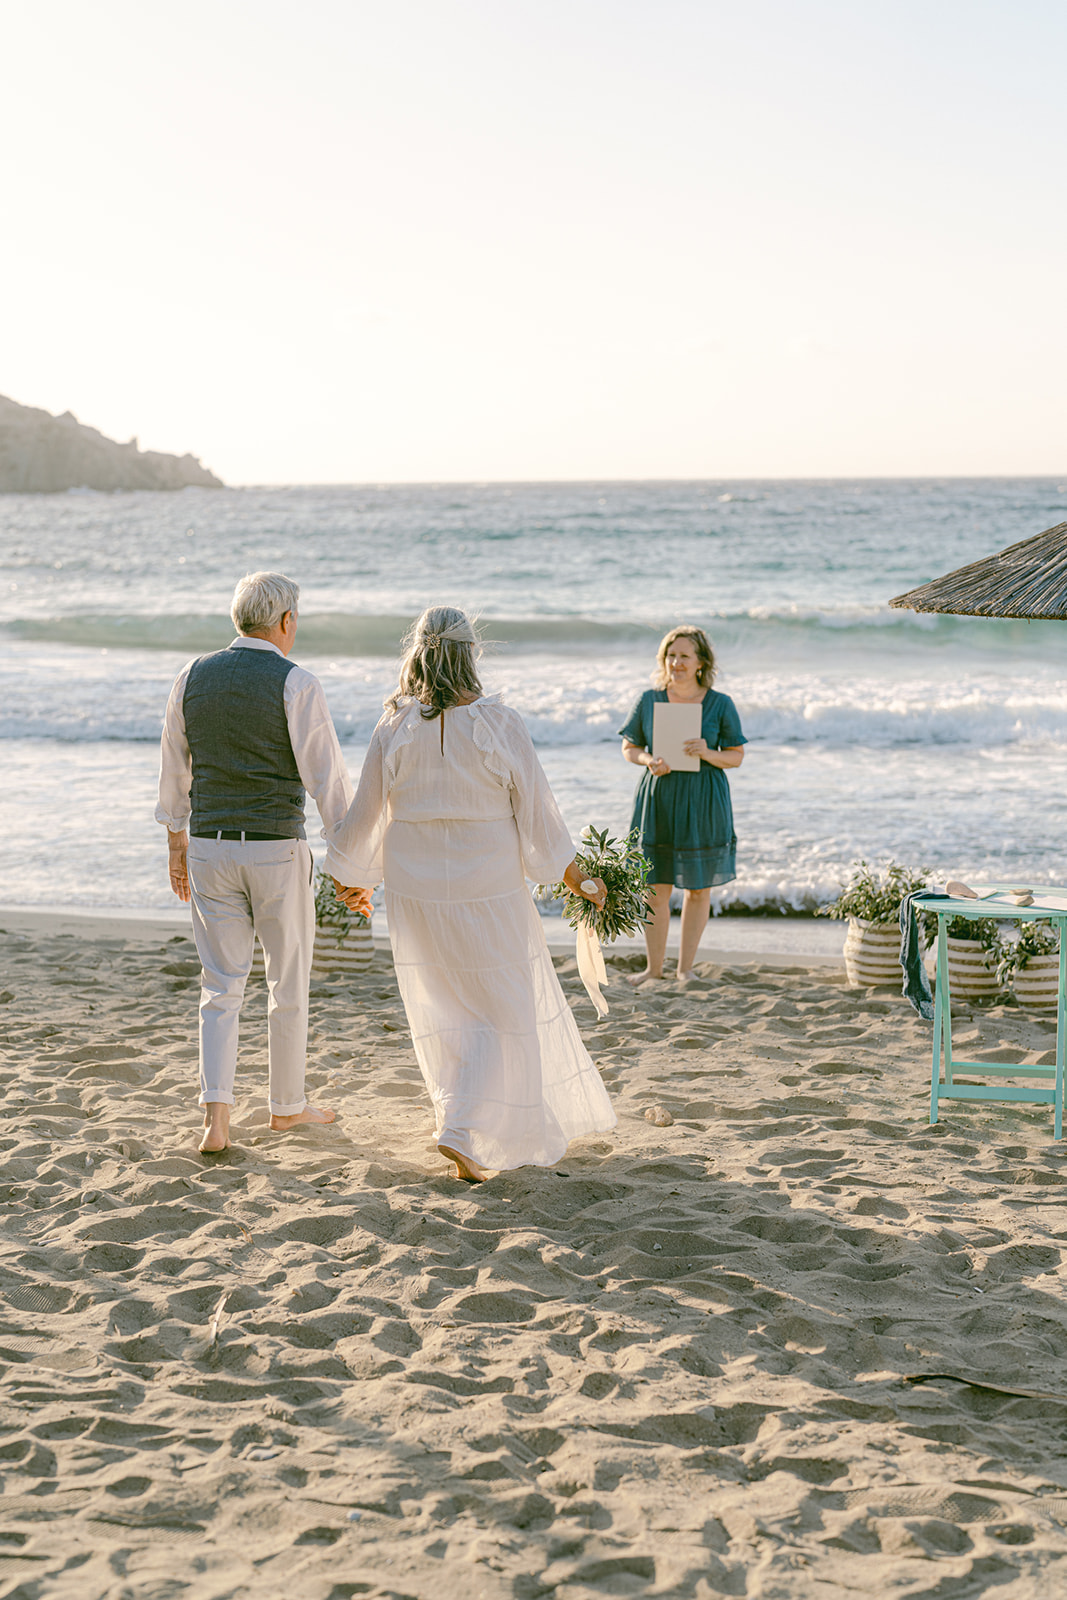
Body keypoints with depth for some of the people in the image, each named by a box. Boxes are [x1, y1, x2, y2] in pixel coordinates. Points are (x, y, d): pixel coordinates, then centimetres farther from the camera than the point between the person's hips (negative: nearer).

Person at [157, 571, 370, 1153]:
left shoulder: (193, 678, 3)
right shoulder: (295, 684, -11)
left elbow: (174, 768, 12)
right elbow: (327, 777, -12)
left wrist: (177, 844, 23)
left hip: (210, 846, 4)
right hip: (277, 849, -4)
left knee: (221, 986, 8)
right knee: (288, 983, 14)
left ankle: (216, 1115, -5)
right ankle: (287, 1104, 26)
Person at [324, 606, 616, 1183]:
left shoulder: (393, 730, -7)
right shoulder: (499, 725, -12)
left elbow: (365, 816, 0)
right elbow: (537, 814, -7)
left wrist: (347, 873, 20)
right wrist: (579, 880, 6)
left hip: (414, 891, 3)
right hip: (488, 891, -3)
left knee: (445, 1012, 19)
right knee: (504, 1013, 9)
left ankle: (467, 1122, 32)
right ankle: (461, 1131, -6)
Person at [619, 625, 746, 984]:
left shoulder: (720, 705, -3)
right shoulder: (649, 700, 1)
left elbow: (737, 756, 1)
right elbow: (629, 746, 8)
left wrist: (709, 753, -19)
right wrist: (648, 760, -13)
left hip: (703, 804, 0)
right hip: (658, 800, 1)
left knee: (699, 887, 7)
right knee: (655, 888, 2)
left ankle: (686, 966, 21)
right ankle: (654, 966, 17)